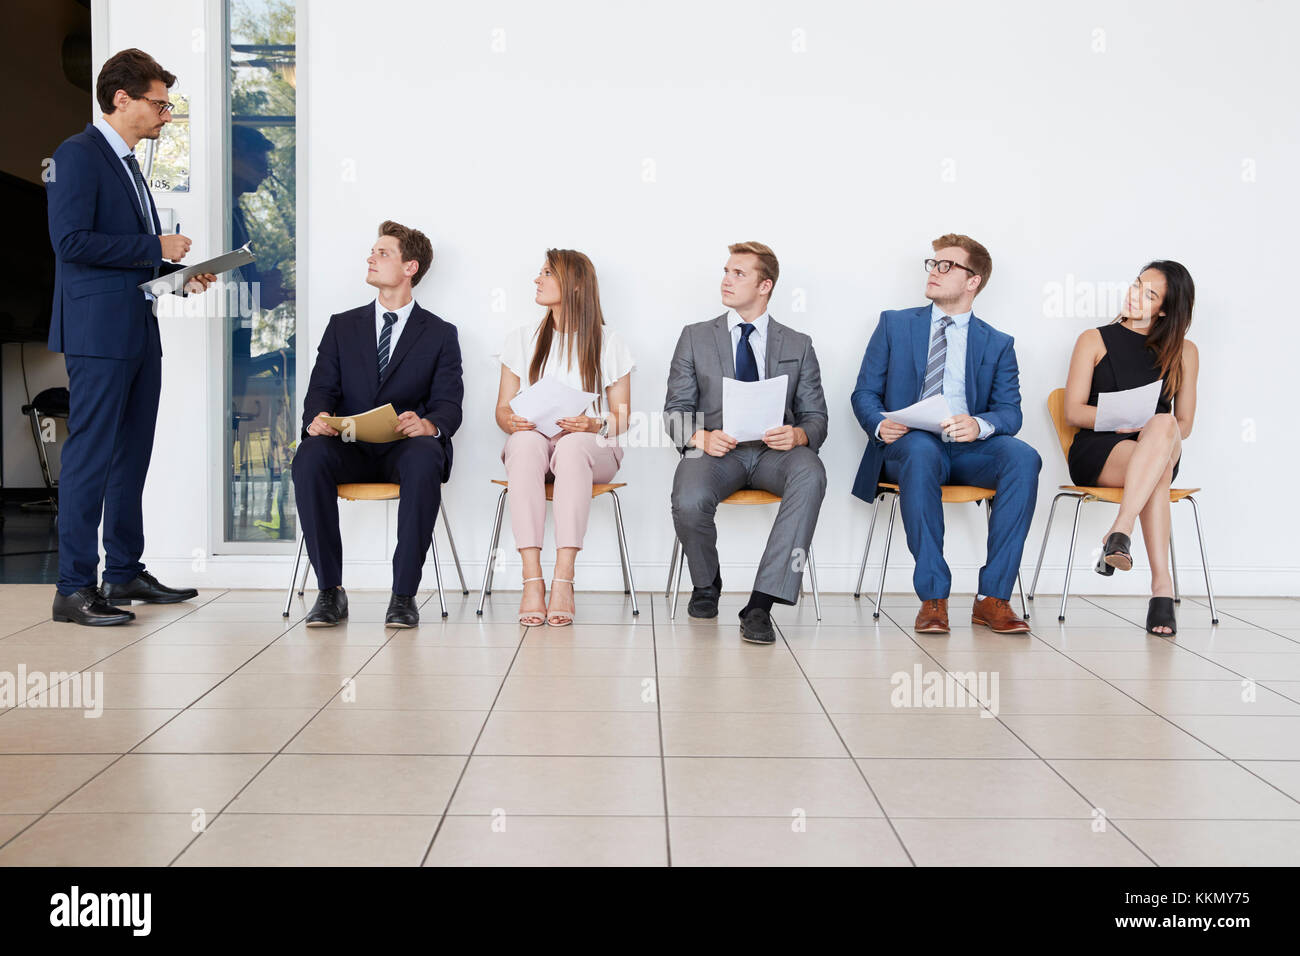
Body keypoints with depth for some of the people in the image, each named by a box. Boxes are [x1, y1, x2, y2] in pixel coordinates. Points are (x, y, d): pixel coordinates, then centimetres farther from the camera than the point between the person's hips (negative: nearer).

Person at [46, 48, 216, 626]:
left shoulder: (127, 163, 20)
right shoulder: (78, 154, -8)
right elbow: (72, 241, -19)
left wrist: (181, 273, 9)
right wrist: (155, 248, -14)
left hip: (139, 330, 9)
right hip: (99, 333, -9)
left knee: (132, 454, 12)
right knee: (91, 457, -8)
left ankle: (125, 573, 21)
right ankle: (74, 588, -2)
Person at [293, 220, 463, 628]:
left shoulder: (440, 334, 12)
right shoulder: (342, 326, 18)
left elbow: (448, 405, 1)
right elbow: (321, 389, 9)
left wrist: (427, 425, -25)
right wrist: (316, 419, -17)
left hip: (406, 447, -2)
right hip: (349, 448, 2)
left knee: (425, 458, -38)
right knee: (310, 455, -33)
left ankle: (404, 594, -31)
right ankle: (330, 591, -27)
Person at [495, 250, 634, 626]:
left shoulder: (608, 343, 9)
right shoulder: (521, 340, 15)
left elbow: (622, 416, 6)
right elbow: (503, 409, 12)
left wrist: (595, 424, -16)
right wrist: (512, 421, -12)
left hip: (589, 447, -1)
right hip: (530, 446, 2)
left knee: (572, 445, -39)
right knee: (526, 441, -37)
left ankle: (563, 581, -46)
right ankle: (532, 580, -44)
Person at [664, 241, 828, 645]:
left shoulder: (798, 345, 15)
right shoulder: (695, 337, 15)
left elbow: (816, 416, 11)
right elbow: (676, 409, 9)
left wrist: (798, 435, -15)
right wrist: (701, 437, -14)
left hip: (774, 451, 0)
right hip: (715, 449, 0)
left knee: (811, 473, -36)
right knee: (689, 503, -34)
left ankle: (760, 605, -36)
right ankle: (706, 584, 3)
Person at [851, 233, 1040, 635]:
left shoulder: (998, 344, 15)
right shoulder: (895, 324, 15)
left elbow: (1010, 412, 5)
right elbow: (864, 393, 11)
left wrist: (979, 424, -20)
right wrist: (880, 424, -13)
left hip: (969, 450, 2)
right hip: (906, 446, -1)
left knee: (1023, 457, -31)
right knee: (921, 450, -38)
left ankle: (992, 597, -28)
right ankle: (933, 597, -34)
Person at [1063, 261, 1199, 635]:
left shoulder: (1184, 352, 18)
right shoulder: (1095, 341, 13)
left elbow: (1184, 424, 13)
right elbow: (1073, 411, 4)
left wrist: (1157, 428, -10)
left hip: (1163, 449, 2)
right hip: (1096, 452, -2)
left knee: (1163, 426, -38)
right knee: (1159, 468, -37)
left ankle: (1119, 532, -48)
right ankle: (1162, 586, -47)